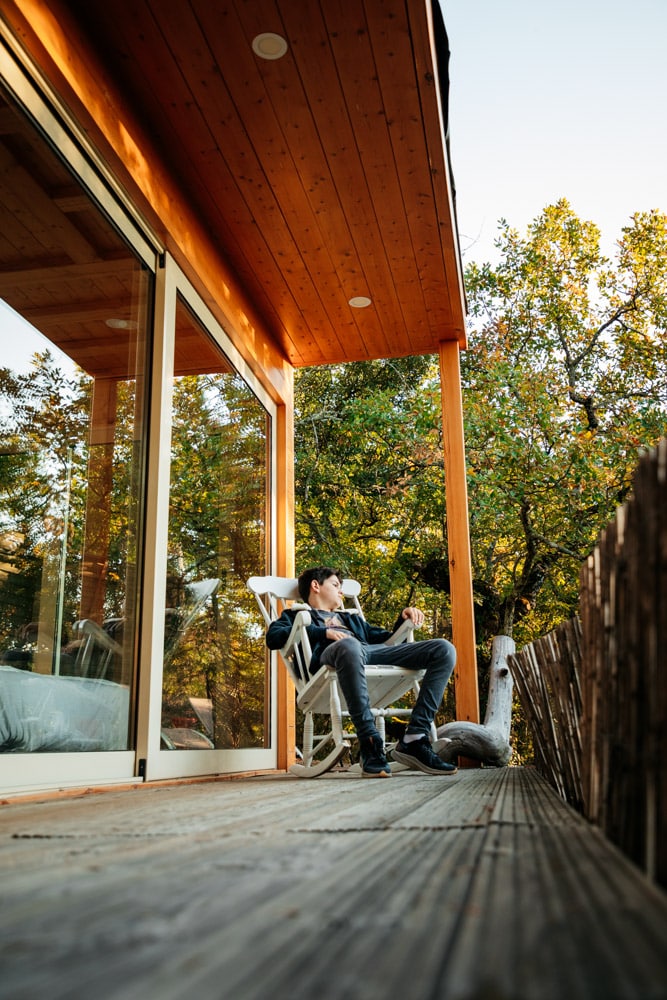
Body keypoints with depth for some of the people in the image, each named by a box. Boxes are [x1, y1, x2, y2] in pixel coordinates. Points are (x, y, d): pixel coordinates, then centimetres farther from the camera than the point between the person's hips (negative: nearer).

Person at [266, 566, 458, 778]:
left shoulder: (350, 619, 46)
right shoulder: (297, 615, 30)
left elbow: (387, 639, 40)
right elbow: (273, 637, 8)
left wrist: (404, 618, 22)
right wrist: (323, 632, -2)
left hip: (374, 651, 6)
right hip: (332, 652, -6)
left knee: (444, 649, -15)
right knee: (349, 645, -44)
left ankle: (413, 740, -25)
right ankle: (370, 746, -39)